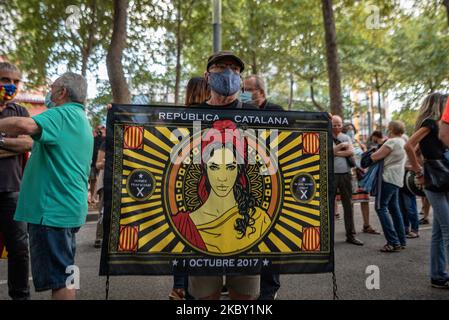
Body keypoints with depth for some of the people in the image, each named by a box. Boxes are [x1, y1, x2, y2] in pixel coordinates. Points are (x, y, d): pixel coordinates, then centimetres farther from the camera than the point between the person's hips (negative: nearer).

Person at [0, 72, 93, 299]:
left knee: (58, 278, -2)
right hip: (70, 208, 10)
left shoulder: (63, 114, -12)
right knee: (65, 272, 20)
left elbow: (25, 126, -30)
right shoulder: (82, 120, 20)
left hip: (52, 209, -10)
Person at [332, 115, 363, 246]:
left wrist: (335, 152, -8)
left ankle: (351, 235, 15)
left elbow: (351, 152, -3)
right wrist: (341, 146, -8)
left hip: (345, 174, 4)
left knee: (348, 205, 7)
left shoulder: (346, 137, 13)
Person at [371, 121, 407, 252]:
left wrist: (371, 153, 7)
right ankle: (401, 241, 16)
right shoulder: (402, 142, 19)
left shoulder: (392, 142, -12)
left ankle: (393, 242, -13)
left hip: (388, 178, -10)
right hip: (397, 179, 10)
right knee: (394, 208, 13)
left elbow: (375, 157, -13)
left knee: (381, 208, -9)